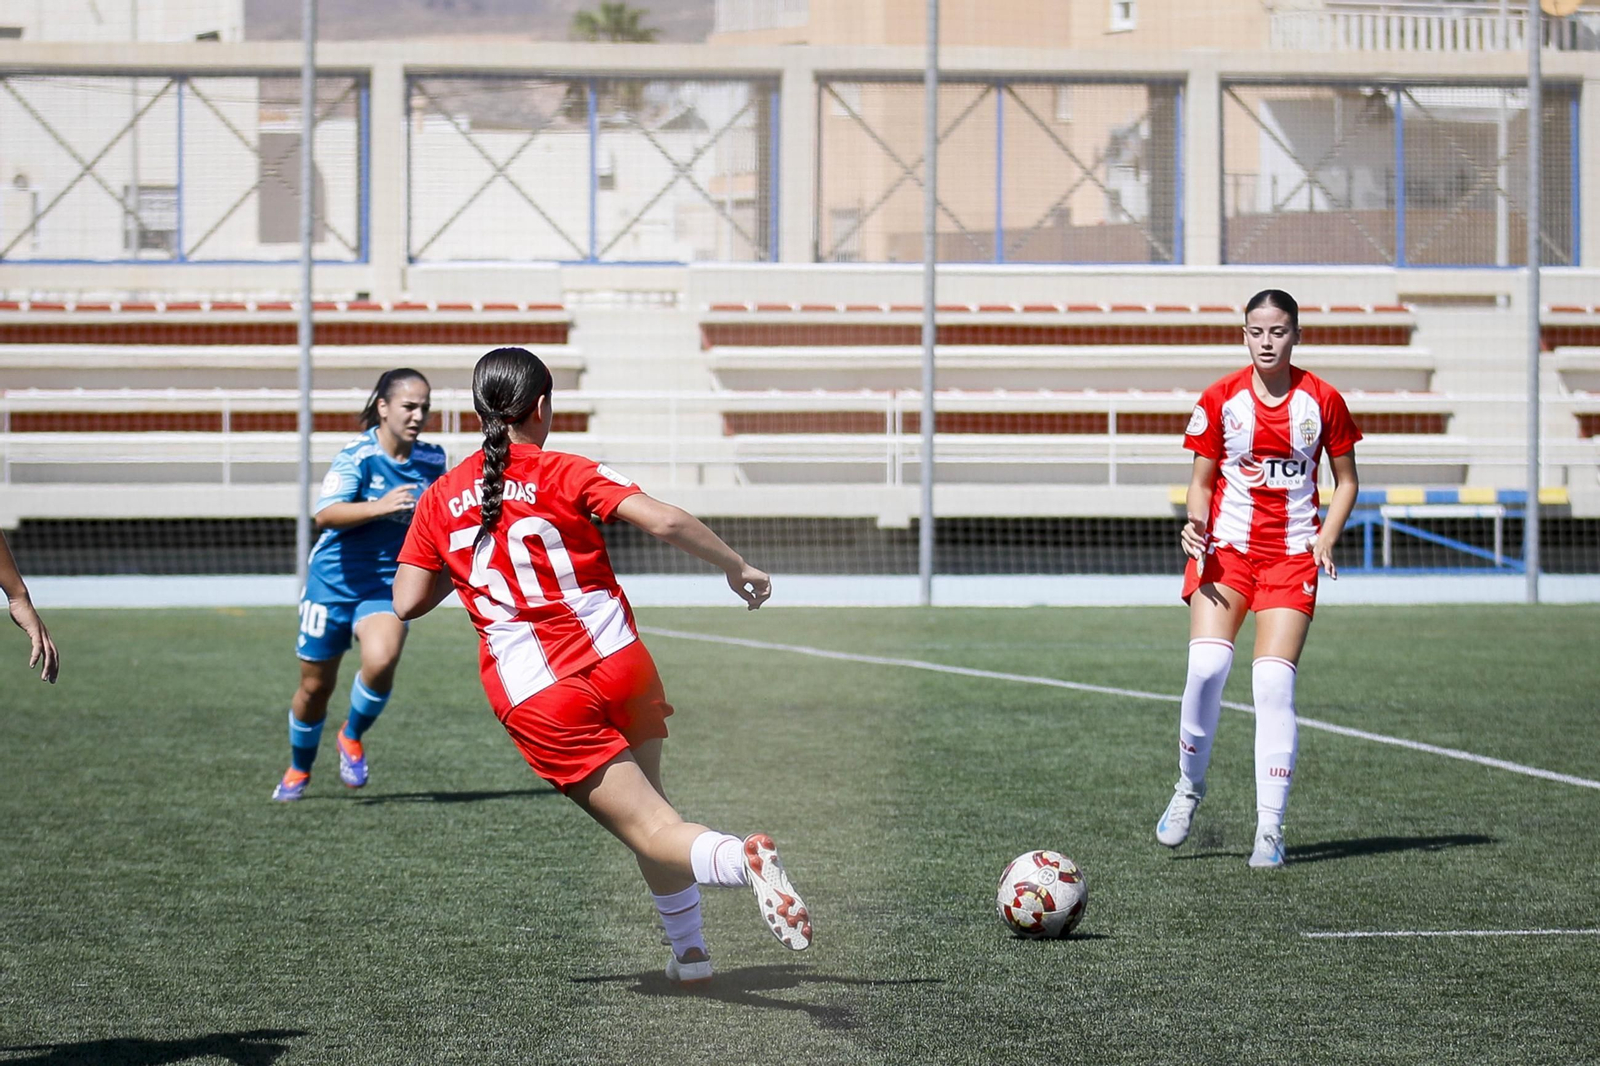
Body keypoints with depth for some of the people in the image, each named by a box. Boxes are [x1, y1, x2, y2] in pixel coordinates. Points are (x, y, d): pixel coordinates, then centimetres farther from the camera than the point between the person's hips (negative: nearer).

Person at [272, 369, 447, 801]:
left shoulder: (431, 459, -1)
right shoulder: (358, 454, -16)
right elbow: (325, 514, -32)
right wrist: (379, 507, -45)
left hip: (389, 583, 2)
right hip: (334, 579, -2)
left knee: (380, 662, -27)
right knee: (316, 685, 9)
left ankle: (353, 737, 3)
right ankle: (299, 769, 36)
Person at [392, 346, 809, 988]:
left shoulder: (439, 500, 9)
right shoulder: (565, 473, 2)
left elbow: (407, 602, 7)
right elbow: (665, 522, -10)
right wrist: (737, 568, 3)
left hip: (536, 704, 0)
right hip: (620, 666, 0)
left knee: (649, 829, -5)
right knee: (648, 800, 25)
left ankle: (740, 857, -36)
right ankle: (689, 952, 22)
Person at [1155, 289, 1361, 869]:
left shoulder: (1322, 400, 0)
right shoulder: (1220, 399, 0)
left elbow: (1345, 479, 9)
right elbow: (1202, 479, 8)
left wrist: (1327, 538, -8)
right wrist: (1195, 524, -13)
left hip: (1292, 555, 0)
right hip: (1226, 549, 0)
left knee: (1274, 681, -12)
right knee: (1206, 665, -20)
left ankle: (1270, 829, -6)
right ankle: (1189, 786, 5)